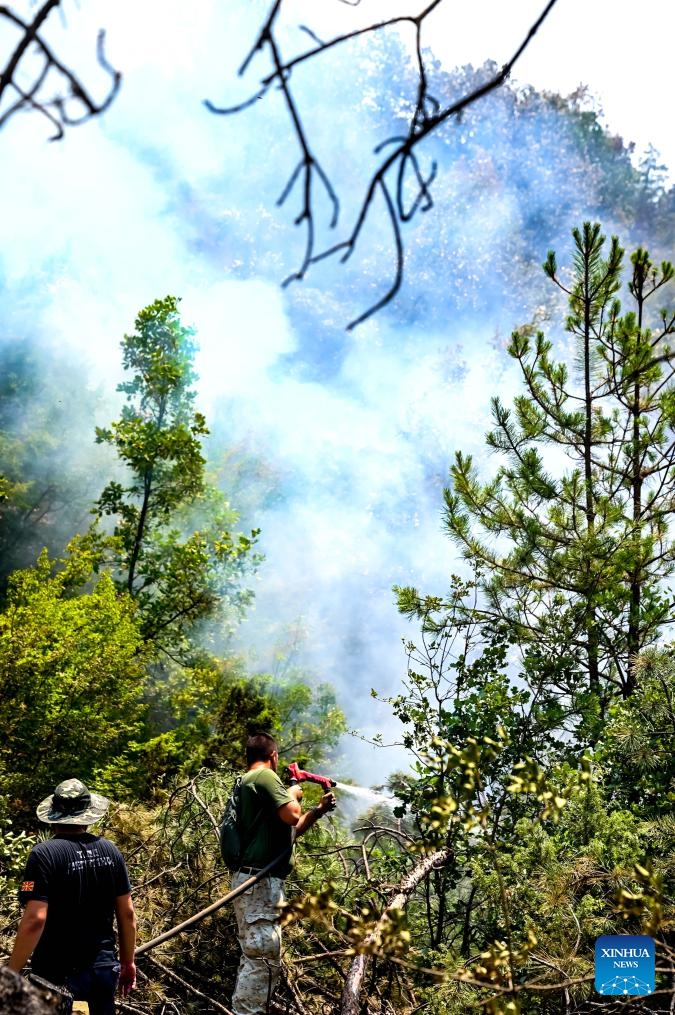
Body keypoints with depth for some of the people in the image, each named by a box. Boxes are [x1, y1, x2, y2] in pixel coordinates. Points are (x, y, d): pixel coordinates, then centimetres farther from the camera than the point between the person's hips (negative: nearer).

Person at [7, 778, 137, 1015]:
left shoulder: (44, 854, -15)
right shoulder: (110, 851, 1)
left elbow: (35, 919, -22)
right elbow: (127, 913, 4)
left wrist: (11, 974, -13)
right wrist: (128, 962, 15)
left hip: (60, 974, -4)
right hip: (104, 968, 4)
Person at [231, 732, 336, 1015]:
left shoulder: (248, 781, 22)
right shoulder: (265, 776, -10)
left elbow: (288, 830, 26)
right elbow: (292, 816, -19)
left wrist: (319, 810, 26)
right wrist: (293, 793, 0)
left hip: (252, 880, 11)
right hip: (261, 881, -11)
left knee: (254, 957, 15)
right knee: (263, 958, -11)